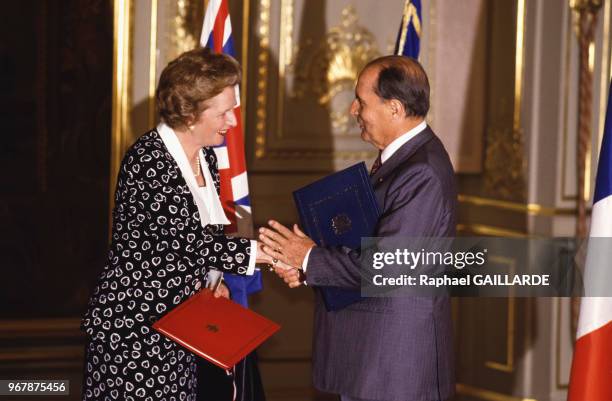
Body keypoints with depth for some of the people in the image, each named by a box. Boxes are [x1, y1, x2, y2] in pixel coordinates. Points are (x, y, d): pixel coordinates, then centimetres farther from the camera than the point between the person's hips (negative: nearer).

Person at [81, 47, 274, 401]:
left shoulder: (205, 157, 10)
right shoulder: (147, 160, -17)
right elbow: (184, 239, -22)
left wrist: (206, 277, 2)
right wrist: (263, 252, -22)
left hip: (178, 328, 8)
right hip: (132, 328, -8)